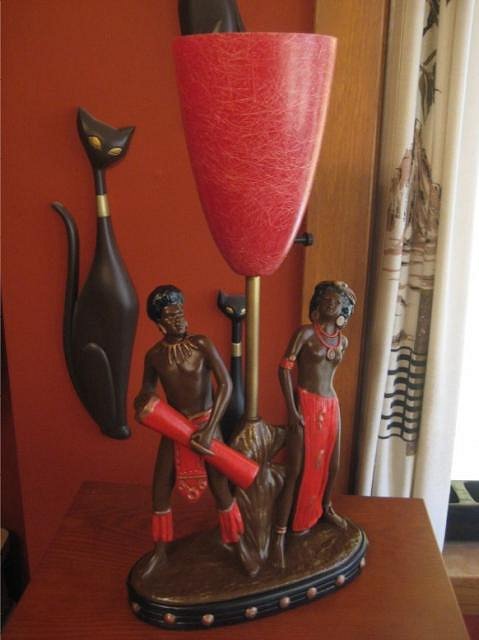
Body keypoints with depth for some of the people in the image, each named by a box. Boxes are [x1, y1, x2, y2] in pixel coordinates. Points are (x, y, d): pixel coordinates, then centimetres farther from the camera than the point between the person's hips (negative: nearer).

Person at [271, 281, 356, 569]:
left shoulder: (343, 340, 9)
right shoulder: (305, 332, -9)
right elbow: (284, 368, -12)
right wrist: (292, 410, -17)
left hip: (331, 405, 6)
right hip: (305, 405, -6)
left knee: (331, 464, 20)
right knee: (296, 471, -6)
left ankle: (325, 508, 47)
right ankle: (280, 535, 2)